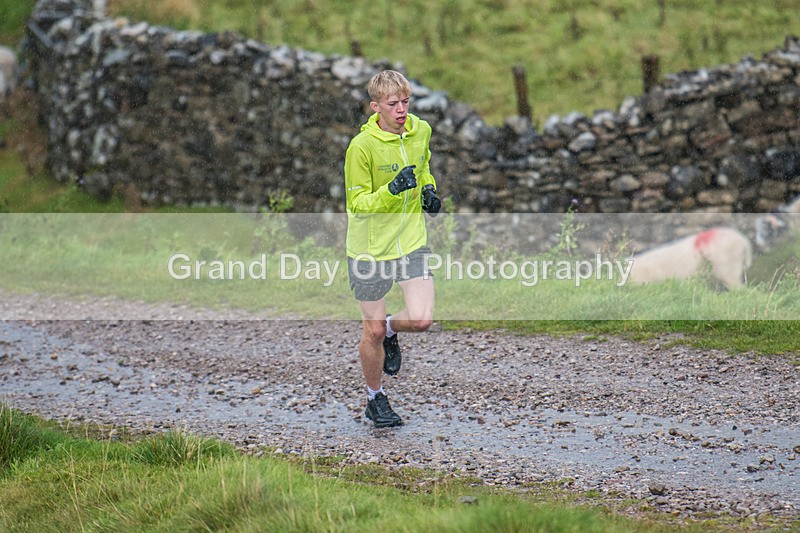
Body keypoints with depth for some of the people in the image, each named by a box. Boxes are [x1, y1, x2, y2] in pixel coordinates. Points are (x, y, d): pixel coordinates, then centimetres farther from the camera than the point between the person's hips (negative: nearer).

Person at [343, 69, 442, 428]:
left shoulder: (420, 130, -1)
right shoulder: (361, 146, -18)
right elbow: (357, 204, -16)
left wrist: (428, 189, 3)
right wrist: (392, 190, -31)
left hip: (411, 240, 4)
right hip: (370, 248, -4)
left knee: (421, 319, -12)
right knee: (373, 331, 6)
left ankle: (391, 331, 24)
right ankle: (375, 398, 30)